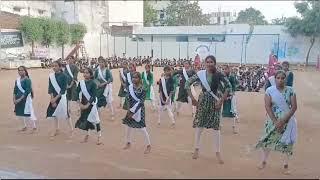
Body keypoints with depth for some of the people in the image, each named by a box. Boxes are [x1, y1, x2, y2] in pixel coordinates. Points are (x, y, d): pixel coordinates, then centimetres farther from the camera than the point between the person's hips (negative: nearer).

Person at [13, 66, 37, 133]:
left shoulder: (27, 80, -13)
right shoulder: (17, 80, 8)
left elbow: (27, 91, -18)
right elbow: (15, 90, 11)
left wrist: (20, 99, -19)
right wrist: (14, 99, 1)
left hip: (26, 98, -7)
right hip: (18, 98, 7)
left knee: (28, 113, -6)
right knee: (19, 112, 13)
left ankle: (34, 127, 9)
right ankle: (25, 126, 30)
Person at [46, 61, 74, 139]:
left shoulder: (64, 76, -11)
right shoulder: (51, 76, 2)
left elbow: (63, 89, -13)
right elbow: (50, 88, 0)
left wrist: (56, 98, -16)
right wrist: (52, 98, -11)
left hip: (62, 97, -5)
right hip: (54, 97, 5)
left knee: (65, 113, -4)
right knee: (55, 113, 12)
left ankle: (71, 130, 7)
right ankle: (56, 130, 26)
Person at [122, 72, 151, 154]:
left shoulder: (142, 89, -14)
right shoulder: (130, 87, -1)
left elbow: (141, 102, -16)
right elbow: (128, 99, 0)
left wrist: (133, 111, -16)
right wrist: (129, 109, -10)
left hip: (139, 109, -5)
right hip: (131, 109, 5)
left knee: (142, 127, -4)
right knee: (128, 125, 11)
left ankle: (148, 145, 10)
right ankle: (128, 142, 31)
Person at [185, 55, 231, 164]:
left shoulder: (219, 75, -6)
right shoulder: (200, 74, -5)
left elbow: (228, 87, -3)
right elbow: (187, 84, -1)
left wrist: (221, 100, -8)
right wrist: (192, 98, -5)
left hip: (215, 102, 0)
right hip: (203, 101, 1)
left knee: (216, 127, 2)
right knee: (199, 126, 6)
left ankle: (218, 152, 17)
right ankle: (196, 149, 23)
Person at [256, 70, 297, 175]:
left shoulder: (290, 91, -4)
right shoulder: (269, 90, -5)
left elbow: (294, 107, -7)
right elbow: (267, 106, -10)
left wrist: (283, 120, -17)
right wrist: (275, 121, -17)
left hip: (288, 121, 1)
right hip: (273, 120, 0)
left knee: (287, 143, 6)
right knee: (268, 140, 5)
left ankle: (286, 165, 22)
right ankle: (264, 161, 23)